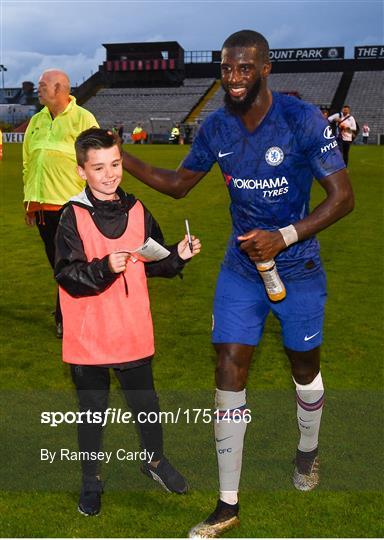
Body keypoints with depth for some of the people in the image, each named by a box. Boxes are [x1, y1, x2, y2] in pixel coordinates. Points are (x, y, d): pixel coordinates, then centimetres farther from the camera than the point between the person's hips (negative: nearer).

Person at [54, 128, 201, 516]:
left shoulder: (136, 211, 0)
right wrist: (104, 268, -33)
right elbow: (68, 277, -18)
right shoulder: (72, 218, -12)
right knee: (92, 411, 13)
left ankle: (155, 460, 44)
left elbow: (153, 263, 10)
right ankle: (91, 480, 34)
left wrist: (177, 256, -7)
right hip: (87, 336, -3)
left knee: (146, 403, 18)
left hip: (133, 332, 3)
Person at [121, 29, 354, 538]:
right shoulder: (215, 128, -4)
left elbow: (343, 197, -16)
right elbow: (178, 183, 10)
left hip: (297, 268, -3)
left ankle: (308, 450, 48)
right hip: (241, 268, 3)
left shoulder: (302, 120, -18)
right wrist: (121, 157, -2)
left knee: (304, 368, 15)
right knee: (229, 373, -2)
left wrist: (283, 238, -26)